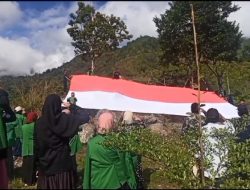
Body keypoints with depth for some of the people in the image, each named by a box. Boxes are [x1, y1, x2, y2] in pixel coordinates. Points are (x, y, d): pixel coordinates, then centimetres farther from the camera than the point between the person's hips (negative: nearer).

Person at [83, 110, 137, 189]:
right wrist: (132, 184, 1)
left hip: (97, 185, 3)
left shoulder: (91, 143, -11)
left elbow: (88, 168, -4)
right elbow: (127, 164, -10)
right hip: (117, 184, -2)